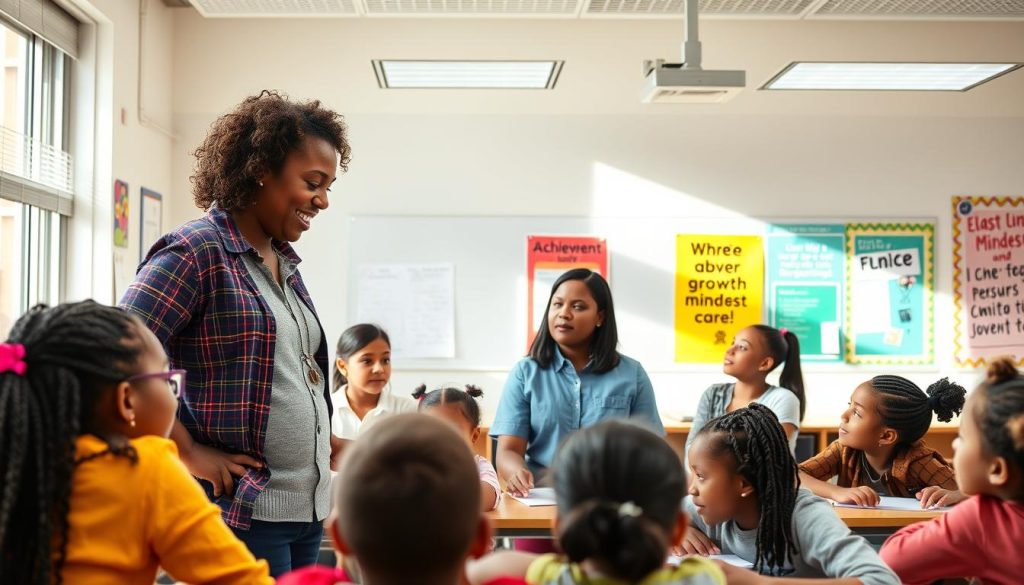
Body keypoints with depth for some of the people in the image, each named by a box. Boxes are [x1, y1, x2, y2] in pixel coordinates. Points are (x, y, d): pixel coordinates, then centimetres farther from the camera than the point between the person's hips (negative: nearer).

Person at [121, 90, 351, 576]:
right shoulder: (195, 252, -11)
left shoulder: (286, 265, 15)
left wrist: (326, 443, 11)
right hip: (240, 509, -8)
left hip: (308, 506, 8)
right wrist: (191, 453, -17)